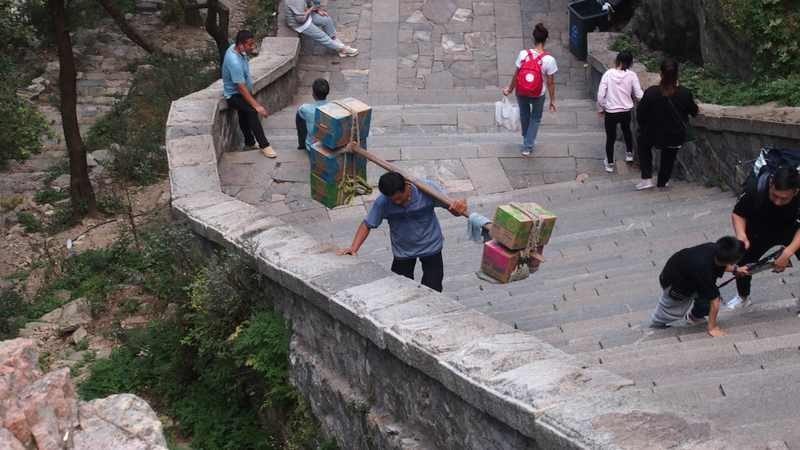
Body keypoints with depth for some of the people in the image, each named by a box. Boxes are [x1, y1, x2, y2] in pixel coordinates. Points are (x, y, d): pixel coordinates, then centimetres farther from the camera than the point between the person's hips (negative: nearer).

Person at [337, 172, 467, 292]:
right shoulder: (382, 203, -23)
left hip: (430, 247, -1)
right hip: (403, 251, 1)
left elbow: (450, 206, -20)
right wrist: (354, 248, -25)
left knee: (432, 291, 0)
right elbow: (367, 225, -12)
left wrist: (458, 208, -46)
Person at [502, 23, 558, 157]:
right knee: (535, 119, 24)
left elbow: (516, 75, -9)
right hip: (538, 95, -2)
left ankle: (527, 139, 52)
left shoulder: (523, 54, -20)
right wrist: (552, 100, -1)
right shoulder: (549, 60, -23)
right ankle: (528, 147, 26)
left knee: (524, 115, 30)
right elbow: (551, 83, -15)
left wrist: (510, 88, 9)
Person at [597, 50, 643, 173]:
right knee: (626, 130, 32)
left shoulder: (608, 74, -14)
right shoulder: (632, 75, -12)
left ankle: (609, 163, 25)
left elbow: (600, 95, -13)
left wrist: (600, 109, 2)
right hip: (626, 111, 1)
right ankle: (629, 153, 46)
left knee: (610, 137, 16)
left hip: (610, 112, -1)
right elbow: (639, 95, -11)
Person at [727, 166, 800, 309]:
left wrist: (788, 252, -40)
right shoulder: (756, 189, -36)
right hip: (760, 231, 1)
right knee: (743, 260, 0)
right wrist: (741, 234, -36)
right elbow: (738, 214, -18)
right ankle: (743, 297, 28)